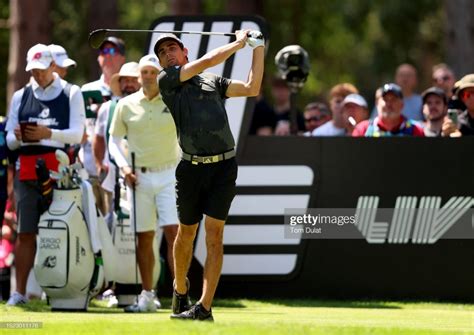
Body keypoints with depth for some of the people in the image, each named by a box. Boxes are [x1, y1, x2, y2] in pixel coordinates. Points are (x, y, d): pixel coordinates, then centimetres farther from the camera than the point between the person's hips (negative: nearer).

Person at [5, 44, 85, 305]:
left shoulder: (71, 94, 7)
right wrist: (18, 137, -10)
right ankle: (20, 291, -2)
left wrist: (48, 134, -19)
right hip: (27, 172, 2)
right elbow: (10, 141, 13)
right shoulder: (20, 97, 16)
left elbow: (76, 134, -3)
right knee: (25, 233, -1)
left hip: (61, 171, -2)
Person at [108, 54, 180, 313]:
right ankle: (147, 296, 11)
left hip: (169, 174, -2)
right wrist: (124, 166, -4)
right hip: (140, 177, 2)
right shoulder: (126, 105, 6)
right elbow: (114, 139, 11)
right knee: (144, 237, 4)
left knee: (173, 231, -13)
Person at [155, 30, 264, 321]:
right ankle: (180, 290, 36)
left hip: (224, 166, 0)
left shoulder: (213, 81, 16)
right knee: (186, 233, 11)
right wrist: (238, 43, 7)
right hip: (191, 167, 0)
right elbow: (206, 61, -3)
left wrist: (258, 49, 10)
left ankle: (204, 307, -10)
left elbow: (252, 89, 13)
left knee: (214, 234, -7)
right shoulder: (167, 80, 5)